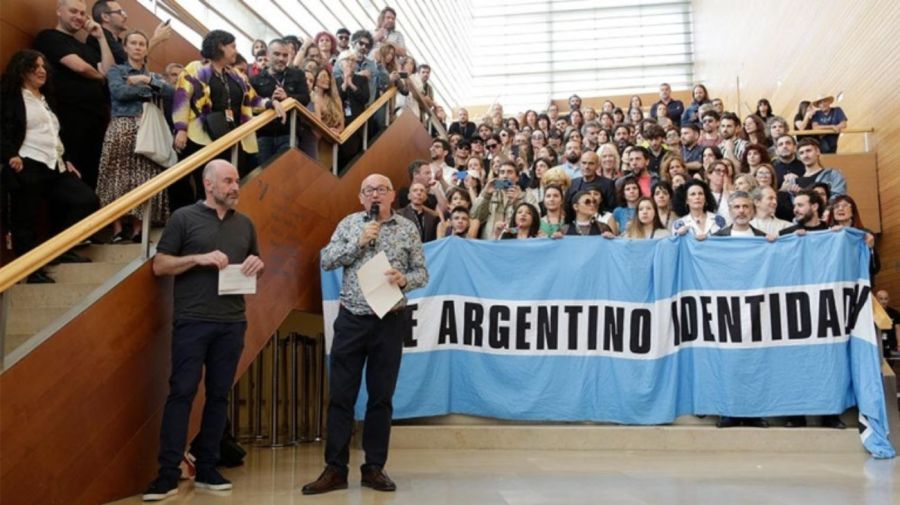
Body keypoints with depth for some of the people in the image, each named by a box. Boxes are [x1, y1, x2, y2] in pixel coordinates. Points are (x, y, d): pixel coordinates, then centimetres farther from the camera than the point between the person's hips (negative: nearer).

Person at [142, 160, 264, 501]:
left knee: (219, 394, 7)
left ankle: (207, 468, 16)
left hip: (232, 323, 4)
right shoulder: (184, 218, 1)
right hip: (192, 321, -4)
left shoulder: (244, 223, 14)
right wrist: (199, 258, -15)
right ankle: (168, 473, 1)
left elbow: (257, 266, 22)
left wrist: (258, 265, -2)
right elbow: (159, 265, -1)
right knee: (181, 392, -4)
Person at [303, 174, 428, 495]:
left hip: (390, 323, 0)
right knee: (340, 395, 2)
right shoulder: (349, 224, 5)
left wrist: (404, 280, -16)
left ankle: (374, 468, 17)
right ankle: (335, 469, 9)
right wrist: (359, 242, -12)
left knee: (381, 397, 6)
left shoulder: (408, 229, 3)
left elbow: (422, 273, 4)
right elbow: (326, 261, -3)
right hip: (351, 320, 1)